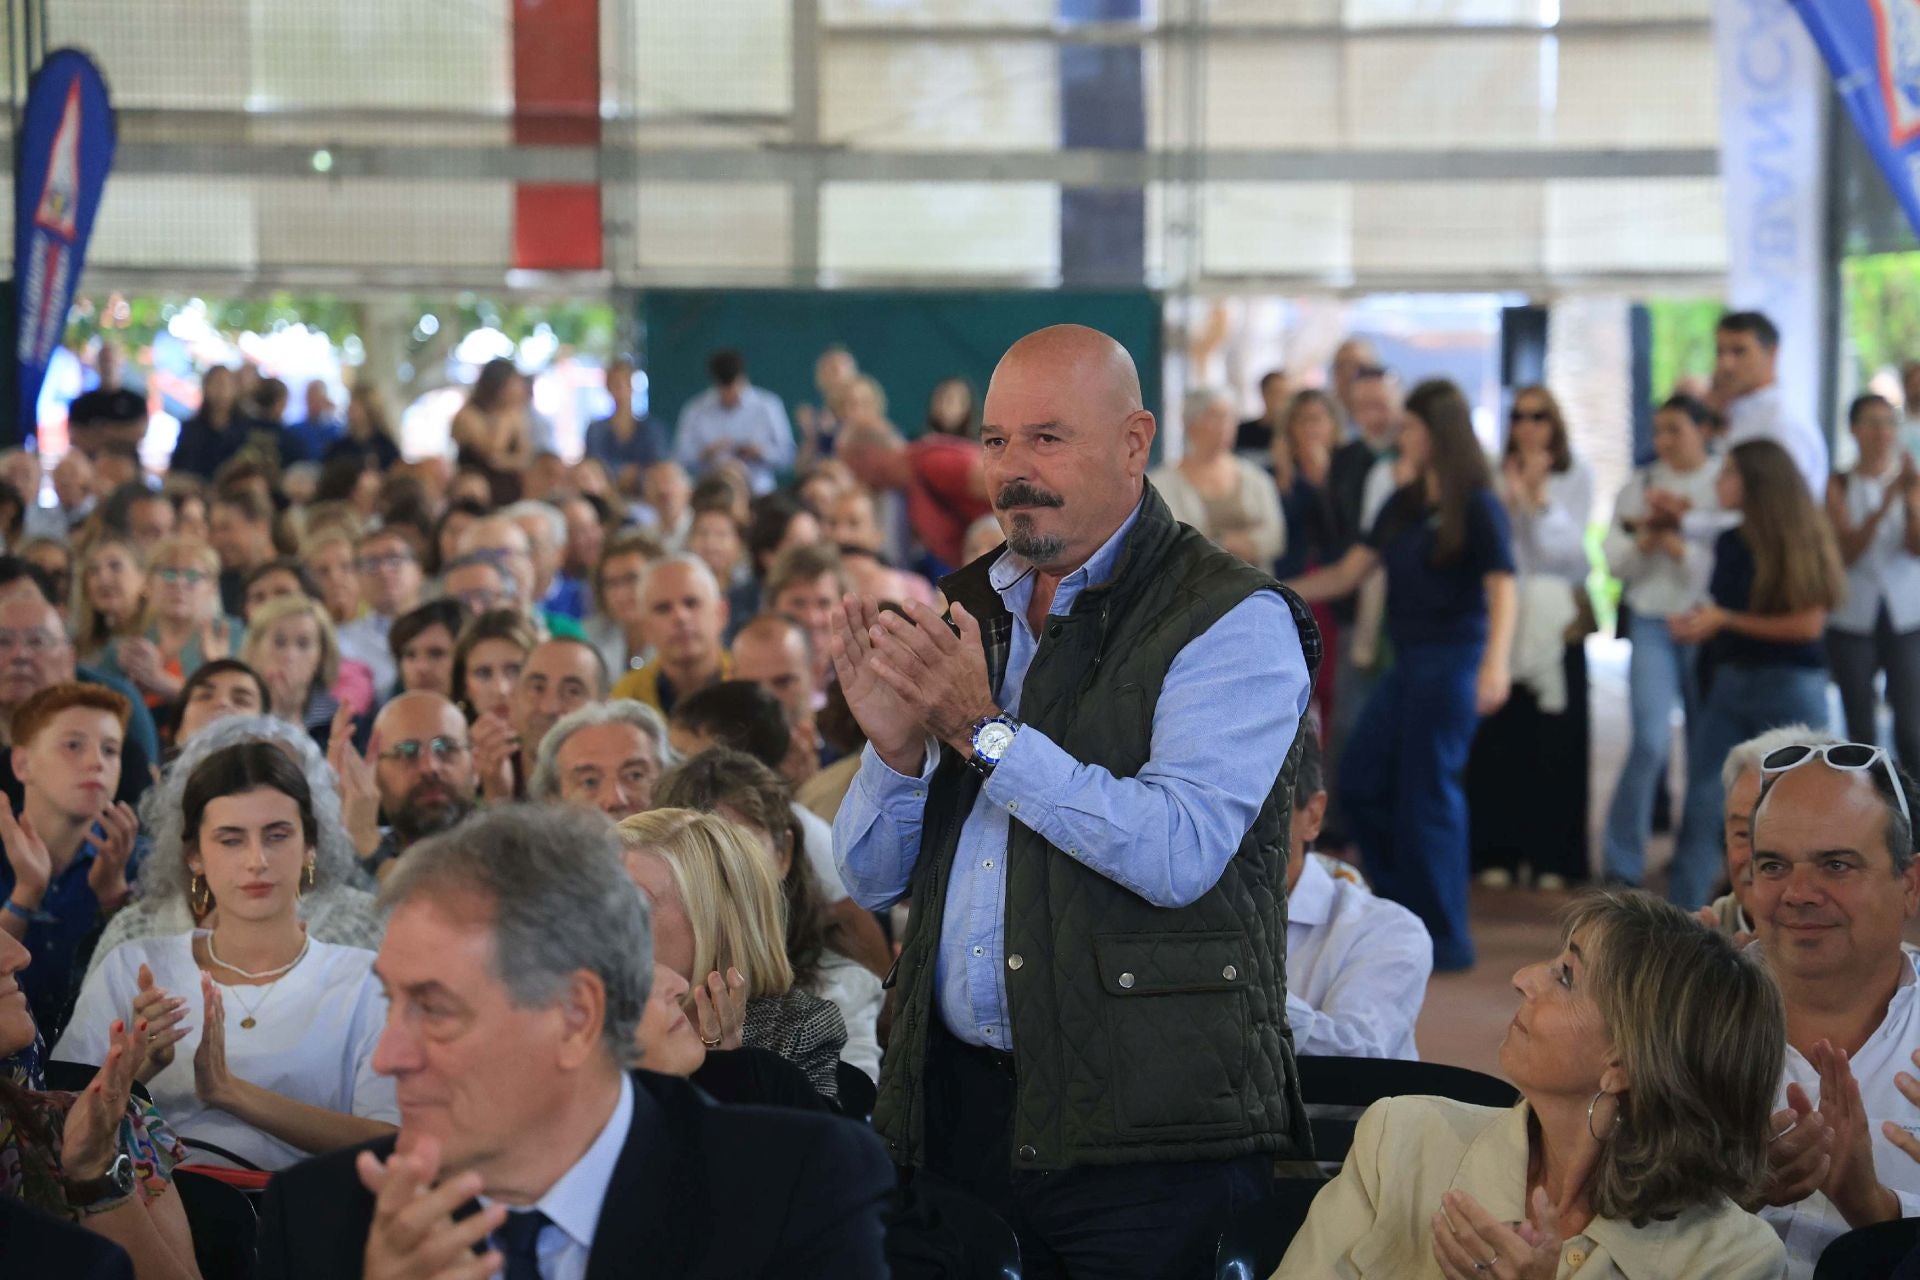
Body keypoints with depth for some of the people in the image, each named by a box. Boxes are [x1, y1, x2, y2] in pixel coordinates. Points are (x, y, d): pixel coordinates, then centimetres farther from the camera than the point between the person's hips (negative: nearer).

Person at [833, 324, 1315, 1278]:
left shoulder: (1233, 621, -6)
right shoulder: (963, 614, 14)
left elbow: (1179, 855, -21)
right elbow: (871, 881, 13)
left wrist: (988, 732, -19)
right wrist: (894, 746, -6)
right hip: (954, 1101, 6)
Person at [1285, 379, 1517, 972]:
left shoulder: (1478, 507, -9)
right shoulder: (1403, 506, 13)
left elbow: (1502, 590, -17)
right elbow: (1347, 572, 16)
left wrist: (1495, 662, -31)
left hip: (1452, 661, -8)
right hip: (1409, 663, 8)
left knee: (1427, 794, -5)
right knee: (1360, 782, 7)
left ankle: (1444, 939, 6)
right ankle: (1406, 916, 18)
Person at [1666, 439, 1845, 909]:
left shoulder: (1801, 544, -8)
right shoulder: (1730, 543, 9)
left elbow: (1808, 624, -13)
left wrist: (1725, 621, -14)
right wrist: (1696, 626, -1)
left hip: (1791, 688, -6)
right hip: (1730, 683, 6)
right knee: (1700, 809, -4)